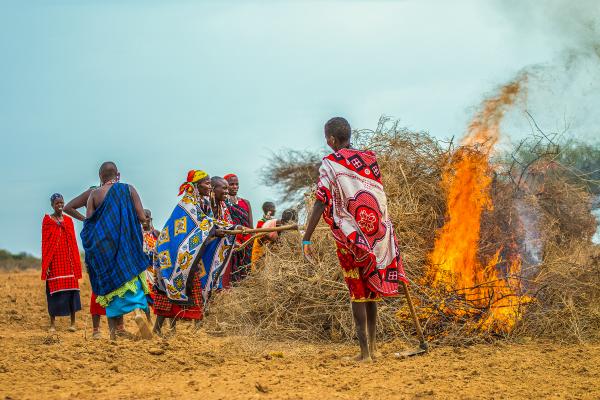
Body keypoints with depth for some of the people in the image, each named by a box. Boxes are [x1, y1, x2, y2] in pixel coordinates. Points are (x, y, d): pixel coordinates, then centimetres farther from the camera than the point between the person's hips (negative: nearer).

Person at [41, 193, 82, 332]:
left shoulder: (68, 220, 11)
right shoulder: (47, 220, 3)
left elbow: (73, 242, 10)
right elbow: (45, 242, 0)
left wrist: (76, 262, 3)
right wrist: (45, 264, -6)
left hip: (68, 258, 2)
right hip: (54, 259, -2)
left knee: (71, 289, -1)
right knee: (54, 290, -2)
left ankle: (73, 322, 4)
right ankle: (52, 323, 5)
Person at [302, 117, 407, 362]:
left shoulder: (330, 164, -9)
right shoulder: (369, 159, 6)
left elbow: (320, 204, -15)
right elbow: (379, 197, 14)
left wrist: (306, 239, -13)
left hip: (350, 236, -4)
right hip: (378, 232, 4)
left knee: (357, 291, 2)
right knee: (371, 288, 15)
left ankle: (364, 351, 0)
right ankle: (372, 344, 23)